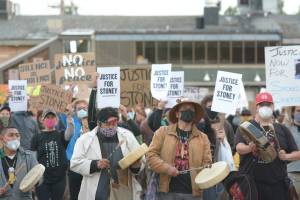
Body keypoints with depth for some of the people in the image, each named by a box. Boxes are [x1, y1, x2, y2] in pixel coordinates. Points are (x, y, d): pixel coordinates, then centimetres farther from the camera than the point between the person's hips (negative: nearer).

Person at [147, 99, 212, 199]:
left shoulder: (202, 138, 11)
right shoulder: (163, 132, 6)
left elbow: (206, 163, 7)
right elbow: (151, 154, 2)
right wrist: (167, 168, -12)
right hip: (169, 191, -2)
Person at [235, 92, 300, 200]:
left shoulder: (282, 129, 12)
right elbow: (239, 148, -11)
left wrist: (286, 156, -10)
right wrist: (250, 148, -33)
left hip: (277, 185, 2)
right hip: (250, 183, -2)